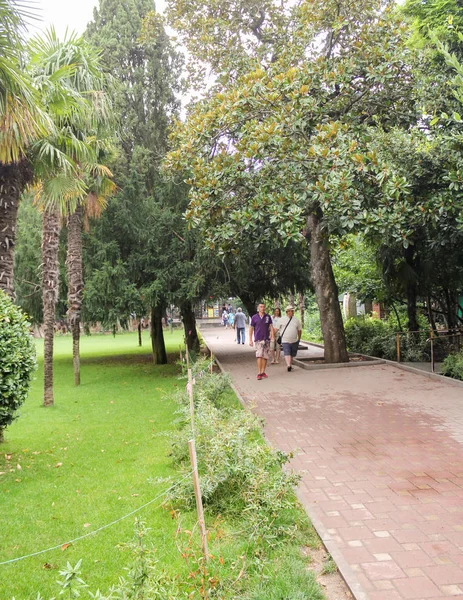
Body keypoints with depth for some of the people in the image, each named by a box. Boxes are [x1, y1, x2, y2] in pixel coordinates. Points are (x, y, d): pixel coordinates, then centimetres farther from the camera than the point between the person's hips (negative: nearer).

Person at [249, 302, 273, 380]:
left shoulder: (268, 317, 5)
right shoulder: (254, 317, 1)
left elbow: (271, 327, 6)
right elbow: (251, 329, 6)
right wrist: (250, 340, 2)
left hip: (266, 339, 3)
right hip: (258, 339, -3)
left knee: (265, 356, 7)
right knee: (259, 355, -14)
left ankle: (263, 372, 19)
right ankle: (259, 373, -15)